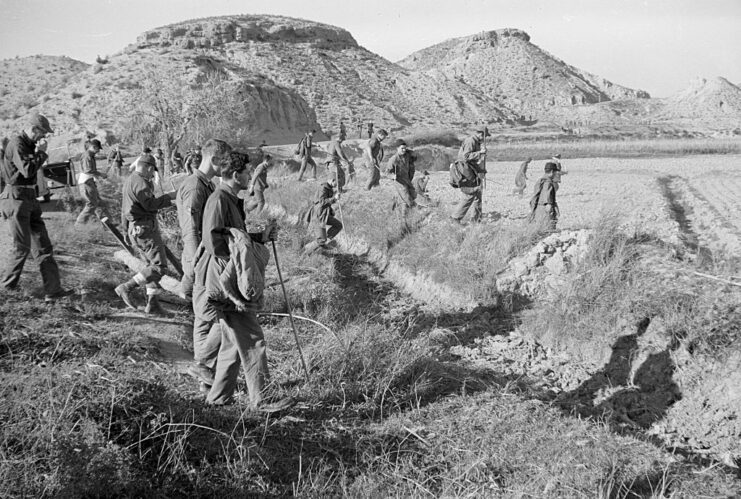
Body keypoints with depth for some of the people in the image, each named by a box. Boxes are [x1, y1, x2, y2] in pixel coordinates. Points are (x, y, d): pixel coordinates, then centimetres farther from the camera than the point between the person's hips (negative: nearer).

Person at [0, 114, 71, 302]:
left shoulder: (30, 144, 13)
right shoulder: (16, 144, -14)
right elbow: (27, 170, -24)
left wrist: (38, 153, 4)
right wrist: (41, 152, -14)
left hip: (29, 199, 9)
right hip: (16, 199, -9)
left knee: (43, 245, 3)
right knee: (22, 246, -2)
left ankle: (52, 289, 3)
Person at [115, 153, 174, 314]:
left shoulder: (129, 181, 17)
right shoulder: (140, 182, -16)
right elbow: (150, 204, -23)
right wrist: (168, 197, -12)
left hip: (134, 228, 11)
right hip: (145, 228, -11)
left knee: (151, 264, 14)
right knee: (159, 266, -9)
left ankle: (152, 303, 15)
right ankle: (126, 288, -9)